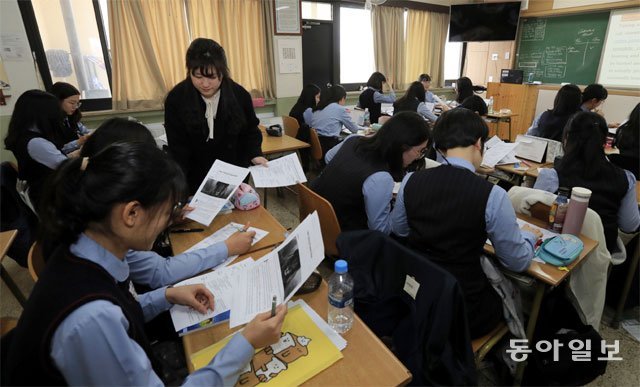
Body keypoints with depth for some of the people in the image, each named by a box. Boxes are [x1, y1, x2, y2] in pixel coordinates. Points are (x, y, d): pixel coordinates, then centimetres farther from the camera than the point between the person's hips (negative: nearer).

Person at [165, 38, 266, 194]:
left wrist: (255, 154, -15)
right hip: (195, 179, -1)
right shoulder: (176, 99, -13)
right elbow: (178, 149, -12)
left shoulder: (240, 95, -11)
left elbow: (251, 131, 4)